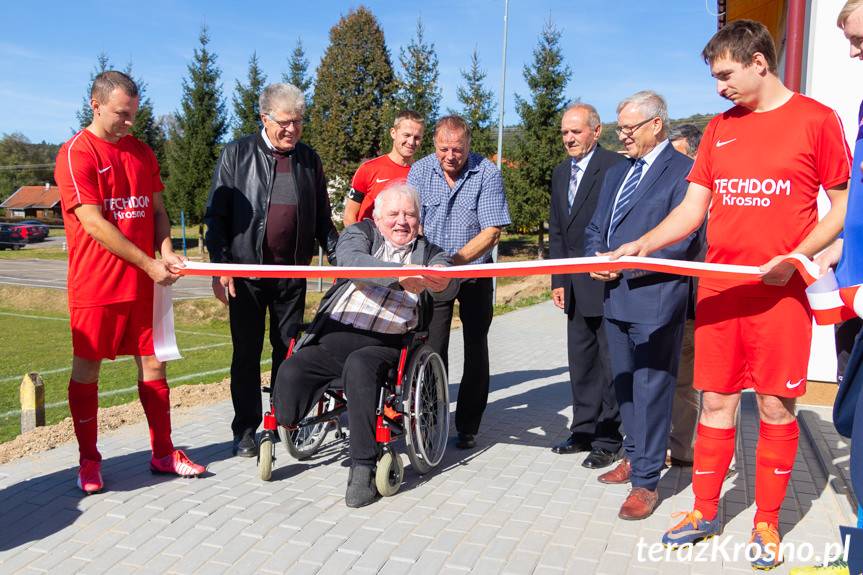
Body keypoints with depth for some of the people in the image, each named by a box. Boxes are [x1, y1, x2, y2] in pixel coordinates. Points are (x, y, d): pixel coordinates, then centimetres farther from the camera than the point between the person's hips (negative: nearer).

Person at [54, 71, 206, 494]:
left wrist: (166, 251, -5)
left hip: (144, 283, 5)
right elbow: (94, 224, -15)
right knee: (86, 371, 5)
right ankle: (89, 460, 19)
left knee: (153, 365, 8)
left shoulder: (142, 152, 12)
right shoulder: (75, 154, -8)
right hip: (95, 284, -5)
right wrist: (149, 264, -16)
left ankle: (163, 454, 18)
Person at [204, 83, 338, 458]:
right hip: (246, 271, -2)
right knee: (246, 353, 4)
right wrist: (220, 266, -9)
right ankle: (245, 430, 16)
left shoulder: (309, 160, 9)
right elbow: (216, 214, -1)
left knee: (289, 351, 9)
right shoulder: (237, 154, 0)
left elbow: (322, 218, 14)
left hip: (293, 272, 3)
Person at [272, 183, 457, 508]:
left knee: (359, 366, -34)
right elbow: (352, 260, -11)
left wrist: (441, 282, -32)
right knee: (291, 373, -25)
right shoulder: (360, 233, 14)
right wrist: (400, 276, -27)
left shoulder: (430, 254, 16)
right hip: (333, 334, 1)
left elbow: (446, 288, -5)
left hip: (383, 344, -1)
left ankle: (363, 469, -26)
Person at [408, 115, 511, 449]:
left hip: (475, 271, -1)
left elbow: (491, 232, -18)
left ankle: (468, 427, 14)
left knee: (475, 348, 4)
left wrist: (455, 259, -29)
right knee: (432, 347, -2)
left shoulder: (487, 174, -14)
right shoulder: (420, 171, -6)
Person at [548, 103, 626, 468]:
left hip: (607, 284, -8)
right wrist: (558, 280, 11)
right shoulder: (561, 172, 15)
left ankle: (608, 441, 14)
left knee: (610, 364, 3)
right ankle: (584, 432, 28)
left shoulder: (616, 167, -11)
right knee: (581, 363, 15)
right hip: (576, 288, 8)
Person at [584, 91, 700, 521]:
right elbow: (595, 228, 19)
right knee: (624, 385, 18)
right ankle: (634, 458, 34)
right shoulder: (617, 173, 17)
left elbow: (684, 241, -17)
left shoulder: (683, 171, -9)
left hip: (655, 299, -8)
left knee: (650, 390, -1)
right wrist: (597, 259, -2)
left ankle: (646, 481, 9)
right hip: (615, 296, 8)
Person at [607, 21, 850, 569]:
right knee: (716, 402, 9)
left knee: (776, 407, 4)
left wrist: (794, 257, -14)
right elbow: (693, 209, 11)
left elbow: (844, 205, 0)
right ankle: (705, 512, 23)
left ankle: (767, 523, 20)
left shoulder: (817, 119, -1)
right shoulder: (719, 128, 12)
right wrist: (642, 245, -3)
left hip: (780, 291, -3)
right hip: (718, 288, 4)